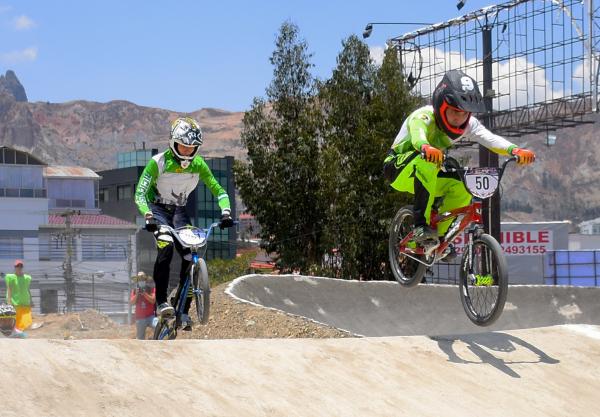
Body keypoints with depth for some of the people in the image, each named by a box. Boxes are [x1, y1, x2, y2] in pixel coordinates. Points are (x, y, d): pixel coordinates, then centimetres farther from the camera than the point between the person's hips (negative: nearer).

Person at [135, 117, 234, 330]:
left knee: (191, 255, -12)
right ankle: (161, 302, -28)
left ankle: (184, 311, -2)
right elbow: (140, 194, -23)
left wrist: (225, 212, -23)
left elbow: (218, 190, -5)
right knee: (166, 247, -31)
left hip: (179, 211, 4)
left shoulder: (198, 164, -9)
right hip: (158, 208, -4)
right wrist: (148, 216, -40)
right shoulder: (159, 162, -21)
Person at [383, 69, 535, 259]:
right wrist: (426, 148, -76)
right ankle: (421, 226, -31)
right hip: (398, 168, -6)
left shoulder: (468, 123, -12)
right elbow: (417, 136, -52)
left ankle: (438, 235, -1)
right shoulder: (423, 116, -29)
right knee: (425, 162, -37)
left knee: (464, 185, -19)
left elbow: (489, 138, -29)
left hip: (427, 175, 6)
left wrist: (514, 149, -50)